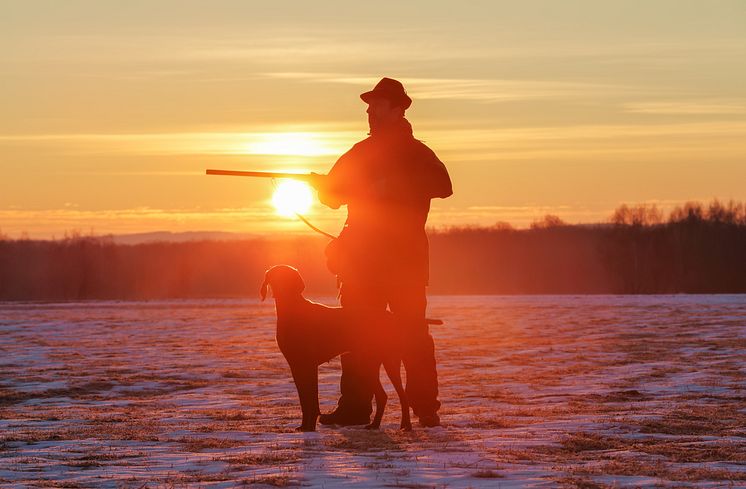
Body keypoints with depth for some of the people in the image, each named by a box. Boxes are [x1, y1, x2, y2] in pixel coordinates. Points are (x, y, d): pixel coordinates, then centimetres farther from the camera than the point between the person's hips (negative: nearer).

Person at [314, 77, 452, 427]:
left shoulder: (416, 153, 0)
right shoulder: (361, 152, 18)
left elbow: (443, 185, -18)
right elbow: (334, 195, 21)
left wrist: (392, 185, -23)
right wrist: (322, 185, -3)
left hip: (405, 257, -6)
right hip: (362, 258, 6)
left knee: (412, 331, -7)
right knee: (356, 333, 2)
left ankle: (425, 408, -4)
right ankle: (355, 407, 4)